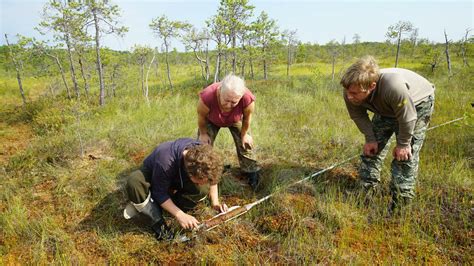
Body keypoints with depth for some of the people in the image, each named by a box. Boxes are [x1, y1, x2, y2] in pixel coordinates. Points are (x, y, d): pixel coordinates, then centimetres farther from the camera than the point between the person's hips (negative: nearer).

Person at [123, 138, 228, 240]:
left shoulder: (203, 154, -29)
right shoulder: (165, 162, -43)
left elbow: (212, 178, -8)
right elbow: (160, 193, -28)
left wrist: (215, 203, -18)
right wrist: (180, 215, -35)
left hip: (176, 180, 4)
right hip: (152, 177, -4)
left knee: (203, 189, -26)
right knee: (134, 181, -38)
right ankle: (156, 219, -15)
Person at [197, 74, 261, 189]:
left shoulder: (248, 99, -43)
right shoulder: (207, 97, -46)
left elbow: (247, 118, -19)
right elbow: (201, 117, -23)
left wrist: (244, 134, -4)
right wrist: (203, 134, -7)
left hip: (236, 120, 1)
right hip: (212, 121, 0)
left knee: (245, 144, 6)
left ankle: (252, 175, 27)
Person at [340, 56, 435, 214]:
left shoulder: (394, 87, -48)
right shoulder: (351, 94, -29)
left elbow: (407, 117, -32)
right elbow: (358, 116, -9)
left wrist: (403, 144, -20)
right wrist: (370, 139, -11)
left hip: (418, 103, -5)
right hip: (387, 108, 6)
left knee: (404, 155, -12)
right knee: (372, 148, 3)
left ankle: (399, 203, -1)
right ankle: (367, 193, 15)